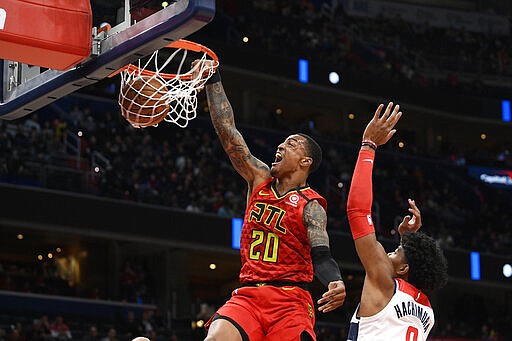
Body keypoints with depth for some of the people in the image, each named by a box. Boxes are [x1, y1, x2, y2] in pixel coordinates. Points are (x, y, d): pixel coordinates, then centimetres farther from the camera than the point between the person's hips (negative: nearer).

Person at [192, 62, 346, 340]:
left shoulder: (310, 206, 1)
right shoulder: (260, 180, 14)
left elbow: (321, 256, -11)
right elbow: (226, 129, 13)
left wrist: (335, 283, -33)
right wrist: (212, 79, 9)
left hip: (290, 300, -3)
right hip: (247, 296, 3)